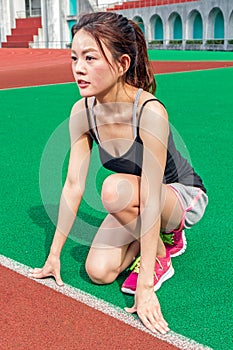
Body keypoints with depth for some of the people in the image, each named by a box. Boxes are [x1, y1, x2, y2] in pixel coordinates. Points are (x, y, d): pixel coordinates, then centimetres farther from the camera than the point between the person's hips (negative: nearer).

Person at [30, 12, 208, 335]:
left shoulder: (150, 111, -34)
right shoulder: (82, 111, -16)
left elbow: (150, 200, -35)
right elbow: (73, 185, -10)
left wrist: (144, 288, -34)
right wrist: (54, 256, -6)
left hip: (184, 196, -5)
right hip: (137, 201, 6)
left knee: (116, 189, -35)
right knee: (98, 271, -10)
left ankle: (161, 255, -6)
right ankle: (165, 236, 15)